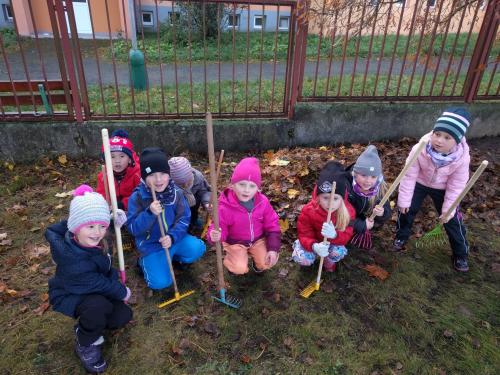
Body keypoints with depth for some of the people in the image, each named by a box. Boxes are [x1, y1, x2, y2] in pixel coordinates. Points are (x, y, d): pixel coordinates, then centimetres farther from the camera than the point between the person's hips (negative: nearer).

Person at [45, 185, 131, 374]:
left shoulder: (89, 241, -20)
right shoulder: (73, 261, -41)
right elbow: (100, 284, -29)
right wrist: (122, 292, -10)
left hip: (93, 290, 7)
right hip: (68, 296, -7)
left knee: (123, 315, -5)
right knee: (99, 305, -38)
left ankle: (86, 326, 23)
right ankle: (86, 345, -7)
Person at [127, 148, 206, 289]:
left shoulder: (176, 193, -7)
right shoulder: (137, 198, -14)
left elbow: (184, 219, -6)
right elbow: (133, 228, -16)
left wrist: (172, 237, -23)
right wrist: (149, 213, -33)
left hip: (174, 239, 3)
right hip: (151, 245, -3)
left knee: (197, 248, -21)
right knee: (160, 282, -16)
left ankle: (176, 257, 11)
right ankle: (145, 261, 15)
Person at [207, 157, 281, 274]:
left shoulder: (263, 202, -17)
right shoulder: (225, 207, -26)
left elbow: (272, 225, -7)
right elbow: (220, 228, -20)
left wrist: (273, 248, -14)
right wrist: (215, 235, -46)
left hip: (258, 239, 3)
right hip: (235, 242, -2)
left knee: (267, 263, -13)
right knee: (240, 269, -18)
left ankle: (257, 260, 24)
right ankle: (231, 257, 18)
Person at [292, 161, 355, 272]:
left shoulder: (348, 211, -26)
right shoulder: (308, 211, -30)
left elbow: (346, 236, -22)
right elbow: (304, 235, -23)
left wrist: (334, 235, -49)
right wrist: (314, 246, -47)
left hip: (334, 241, 1)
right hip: (313, 242, -1)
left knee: (339, 252, -31)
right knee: (300, 258, -26)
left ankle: (329, 262, 8)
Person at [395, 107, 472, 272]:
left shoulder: (462, 158, -31)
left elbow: (456, 186, -18)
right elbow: (409, 175, -22)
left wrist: (448, 208, -13)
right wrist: (404, 199, -16)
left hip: (443, 189, 0)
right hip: (419, 183, 0)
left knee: (452, 219, 4)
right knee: (406, 209, 1)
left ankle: (461, 254, 25)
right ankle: (401, 237, 29)